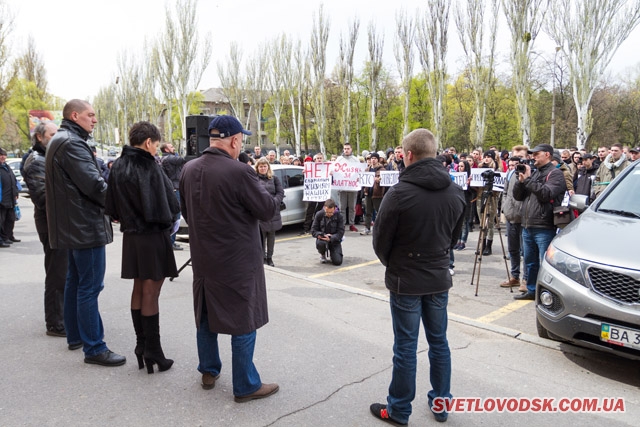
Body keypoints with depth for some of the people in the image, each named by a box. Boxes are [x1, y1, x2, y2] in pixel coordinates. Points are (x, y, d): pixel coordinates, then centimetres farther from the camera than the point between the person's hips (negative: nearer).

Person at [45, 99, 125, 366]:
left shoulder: (60, 141, 17)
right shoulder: (72, 143, -16)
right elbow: (93, 184, -23)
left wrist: (110, 204, 8)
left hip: (72, 226, 11)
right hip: (86, 225, -11)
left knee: (75, 281, 19)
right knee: (90, 286, -7)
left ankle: (75, 336, 32)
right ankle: (94, 348, -1)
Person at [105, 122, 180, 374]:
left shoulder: (118, 167, 4)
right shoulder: (149, 168, -19)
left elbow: (112, 205, 7)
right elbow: (168, 205, -19)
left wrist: (126, 220, 15)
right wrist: (169, 223, 0)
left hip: (131, 236, 7)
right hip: (153, 236, -7)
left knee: (139, 289, 16)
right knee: (150, 293, 0)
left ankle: (141, 345, 25)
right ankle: (152, 351, 9)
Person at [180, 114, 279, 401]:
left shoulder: (189, 170, 1)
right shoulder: (239, 171, -22)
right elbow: (267, 210, -14)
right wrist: (273, 199, 6)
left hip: (202, 257, 7)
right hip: (237, 260, -7)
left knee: (206, 315, 21)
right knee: (244, 321, 5)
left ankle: (209, 371, 36)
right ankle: (246, 386, 17)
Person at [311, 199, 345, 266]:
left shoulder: (339, 216, -12)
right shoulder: (319, 215, -10)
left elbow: (341, 232, -14)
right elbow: (313, 230, -5)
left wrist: (330, 239, -30)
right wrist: (319, 235, -26)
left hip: (334, 240, 0)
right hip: (322, 238, 0)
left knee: (337, 261, -19)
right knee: (320, 243, -38)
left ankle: (332, 254, 20)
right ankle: (323, 255, 1)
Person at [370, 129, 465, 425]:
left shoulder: (399, 193, -19)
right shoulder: (456, 192, 0)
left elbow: (380, 240, -9)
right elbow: (454, 236, 10)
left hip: (406, 280, -5)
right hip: (439, 278, 5)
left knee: (405, 347, 5)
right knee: (439, 342, 17)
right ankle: (441, 403, 31)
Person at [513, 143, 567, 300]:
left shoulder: (555, 174, -4)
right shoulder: (533, 173, 18)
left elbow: (546, 194, -20)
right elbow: (517, 196, 15)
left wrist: (528, 179, -15)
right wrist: (521, 180, -1)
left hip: (544, 228, -8)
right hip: (527, 227, 8)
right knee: (530, 262, 16)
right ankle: (531, 290, 27)